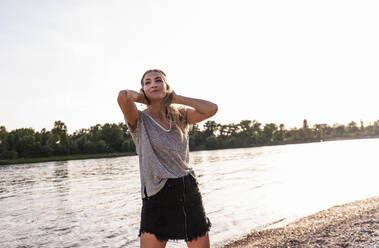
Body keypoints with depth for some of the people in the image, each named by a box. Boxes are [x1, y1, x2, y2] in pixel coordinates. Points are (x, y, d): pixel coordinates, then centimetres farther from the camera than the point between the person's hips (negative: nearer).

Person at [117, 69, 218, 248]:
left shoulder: (180, 116, 7)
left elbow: (211, 109, -7)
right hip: (157, 194, -4)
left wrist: (175, 98, -1)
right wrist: (142, 97, -3)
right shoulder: (140, 120, -5)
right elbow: (123, 96, -25)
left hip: (189, 190, 4)